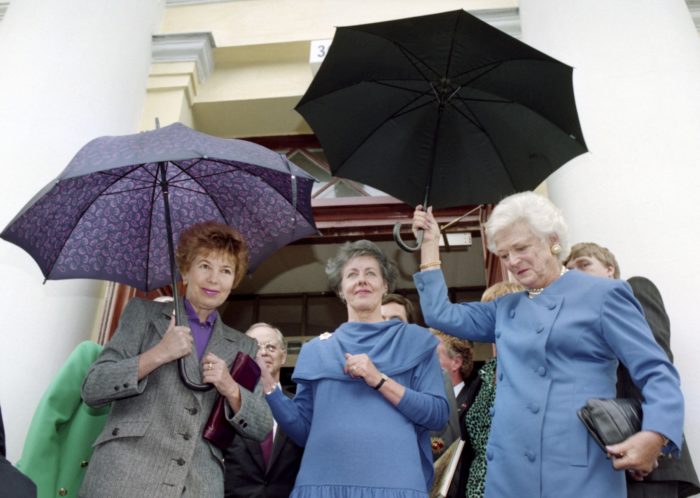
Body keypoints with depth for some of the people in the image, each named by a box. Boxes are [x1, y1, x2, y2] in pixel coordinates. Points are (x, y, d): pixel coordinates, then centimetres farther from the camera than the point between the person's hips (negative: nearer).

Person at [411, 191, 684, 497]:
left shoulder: (602, 295, 0)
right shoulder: (505, 308, 18)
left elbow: (657, 374, -4)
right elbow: (441, 314, 19)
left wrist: (655, 435, -22)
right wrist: (430, 244, 18)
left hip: (579, 472, -5)